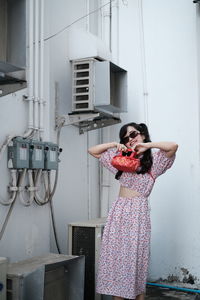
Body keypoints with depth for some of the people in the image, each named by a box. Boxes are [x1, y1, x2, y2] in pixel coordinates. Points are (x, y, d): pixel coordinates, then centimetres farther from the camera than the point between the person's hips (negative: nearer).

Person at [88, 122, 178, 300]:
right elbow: (92, 151, 16)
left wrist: (146, 145, -11)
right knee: (115, 255, 5)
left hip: (138, 212, -4)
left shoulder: (154, 160, 2)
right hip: (118, 211, 5)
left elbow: (173, 146, -18)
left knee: (136, 257, -1)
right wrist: (114, 144, 3)